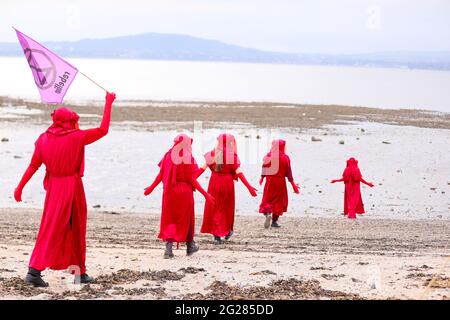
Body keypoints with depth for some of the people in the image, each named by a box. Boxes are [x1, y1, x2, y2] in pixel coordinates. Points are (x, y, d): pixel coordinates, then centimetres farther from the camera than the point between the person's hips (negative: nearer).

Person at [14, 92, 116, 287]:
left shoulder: (43, 139, 3)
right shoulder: (77, 137, -7)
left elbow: (33, 166, 4)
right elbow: (103, 130, -2)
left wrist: (20, 187, 11)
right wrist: (108, 103, 6)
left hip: (54, 188, 4)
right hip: (73, 187, -4)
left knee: (51, 229, 4)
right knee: (77, 230, 9)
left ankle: (34, 271, -5)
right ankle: (80, 272, 14)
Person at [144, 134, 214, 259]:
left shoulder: (168, 156, -1)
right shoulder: (188, 158, -10)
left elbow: (160, 175, -1)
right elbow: (191, 179, -11)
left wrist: (151, 188, 14)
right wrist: (205, 194, -7)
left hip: (170, 191, 2)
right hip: (185, 191, -2)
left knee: (169, 220, 8)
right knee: (186, 219, 14)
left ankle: (168, 248, -7)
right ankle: (190, 246, 28)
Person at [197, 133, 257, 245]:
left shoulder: (213, 153, 0)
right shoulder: (232, 155, -6)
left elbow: (203, 168, -4)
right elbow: (238, 172, -12)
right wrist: (249, 187, -11)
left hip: (214, 182, 1)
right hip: (227, 182, -1)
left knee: (214, 207, 7)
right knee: (227, 207, 17)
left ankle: (217, 236, 0)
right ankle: (227, 231, 30)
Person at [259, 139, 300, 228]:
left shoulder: (268, 156, -3)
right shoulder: (285, 157, -6)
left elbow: (264, 168, 3)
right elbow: (288, 172, -5)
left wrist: (262, 178, 19)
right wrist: (293, 184, 2)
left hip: (269, 181, 1)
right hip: (280, 181, -1)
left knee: (267, 199, 8)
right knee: (279, 201, 11)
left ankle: (267, 213, -21)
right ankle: (274, 221, 10)